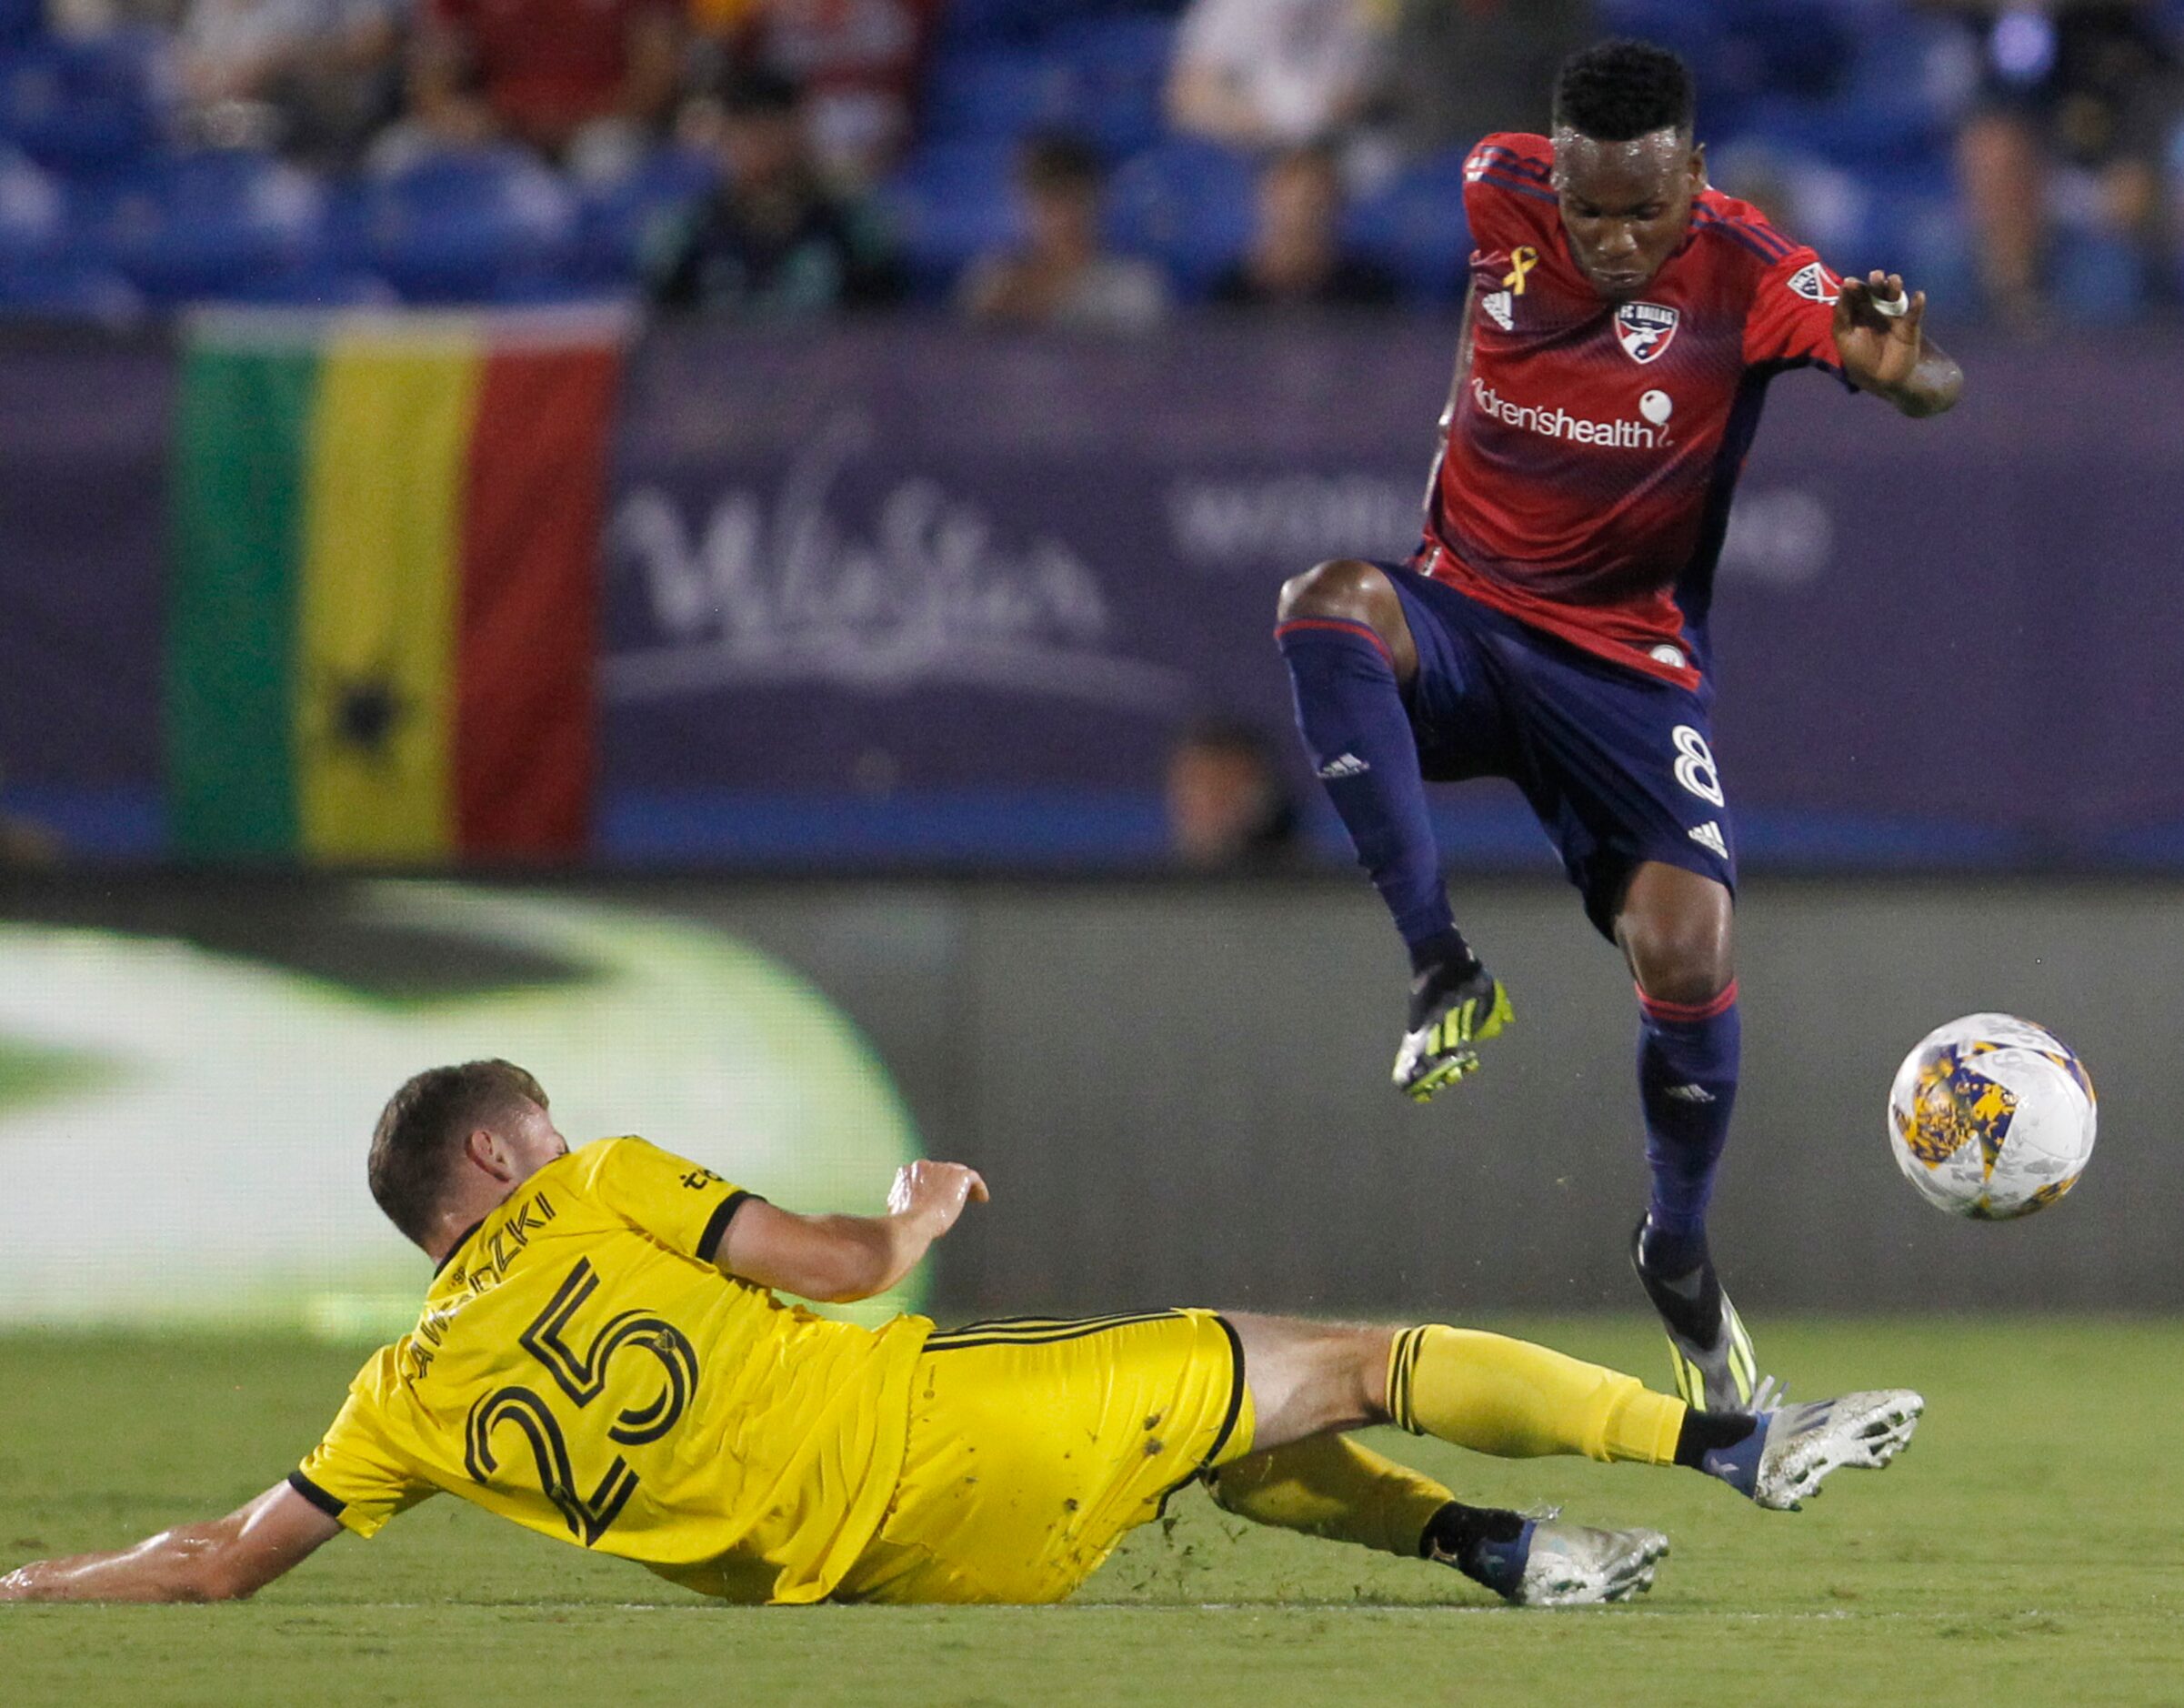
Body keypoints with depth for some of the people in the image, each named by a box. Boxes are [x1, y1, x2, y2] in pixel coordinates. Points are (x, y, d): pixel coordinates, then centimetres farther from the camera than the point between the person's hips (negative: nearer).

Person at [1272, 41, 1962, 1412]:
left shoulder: (1744, 274, -16)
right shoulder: (1495, 196, -7)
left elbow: (1931, 381, -30)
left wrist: (1903, 364, -53)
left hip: (1629, 664, -2)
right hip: (1462, 619, 2)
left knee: (1689, 952, -18)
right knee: (1330, 604, -34)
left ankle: (1681, 1249, 12)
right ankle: (1443, 972, -29)